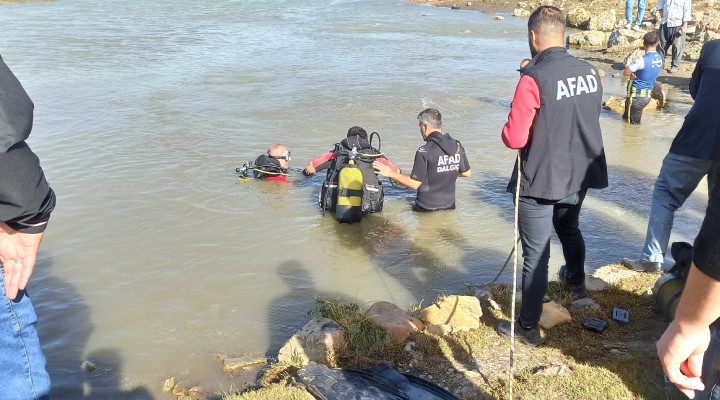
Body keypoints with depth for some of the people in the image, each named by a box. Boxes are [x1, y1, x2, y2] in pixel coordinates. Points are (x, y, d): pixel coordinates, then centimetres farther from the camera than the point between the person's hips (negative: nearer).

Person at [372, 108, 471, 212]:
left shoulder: (424, 151, -18)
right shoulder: (457, 146, 0)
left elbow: (414, 184, -16)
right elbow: (467, 173, 13)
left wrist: (390, 173, -6)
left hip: (427, 209, -6)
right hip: (450, 206, 6)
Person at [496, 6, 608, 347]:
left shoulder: (534, 79, -21)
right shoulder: (590, 72, -1)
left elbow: (514, 139, -23)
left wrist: (508, 129, 0)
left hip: (540, 181, -7)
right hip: (579, 176, 7)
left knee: (536, 254, 3)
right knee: (570, 229, 31)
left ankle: (528, 328, 14)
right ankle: (576, 283, 56)